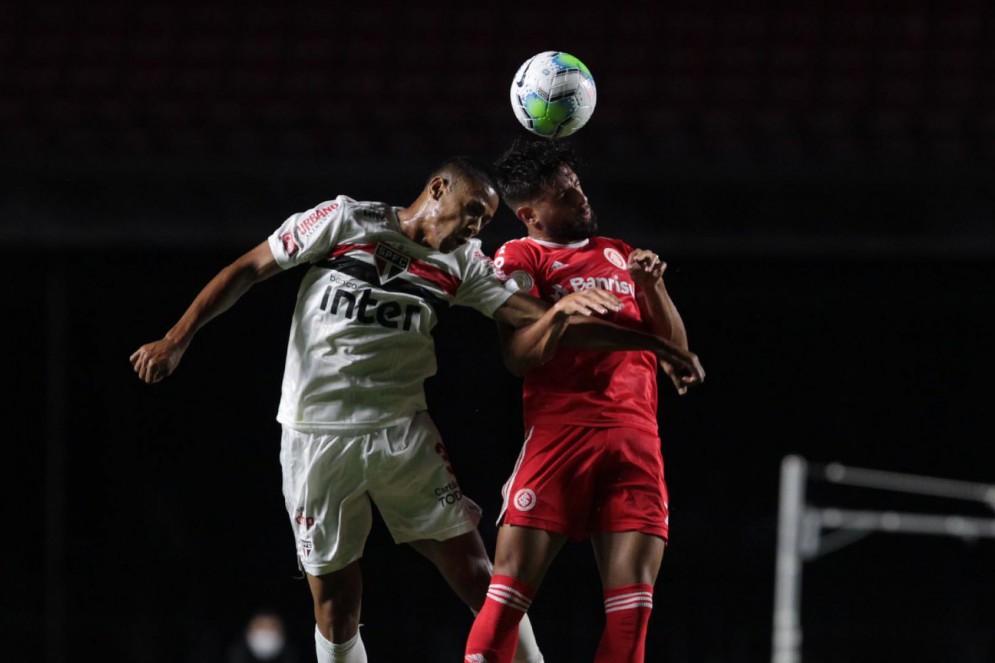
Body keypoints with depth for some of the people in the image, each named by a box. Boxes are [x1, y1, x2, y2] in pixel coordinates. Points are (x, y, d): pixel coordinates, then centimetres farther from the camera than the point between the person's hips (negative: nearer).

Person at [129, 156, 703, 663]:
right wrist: (178, 340, -5)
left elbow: (534, 317, 1)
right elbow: (250, 269, 3)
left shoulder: (463, 264, 8)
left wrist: (655, 345, -8)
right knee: (334, 600, 3)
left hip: (401, 431, 2)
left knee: (474, 573, -6)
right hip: (316, 434, -2)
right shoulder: (344, 220, 0)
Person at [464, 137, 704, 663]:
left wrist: (651, 286, 3)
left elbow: (676, 348, 20)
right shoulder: (519, 258, 7)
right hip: (559, 431, -4)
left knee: (633, 599, -7)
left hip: (636, 436, 4)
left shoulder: (619, 255, 22)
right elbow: (520, 357, -5)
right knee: (511, 585, -12)